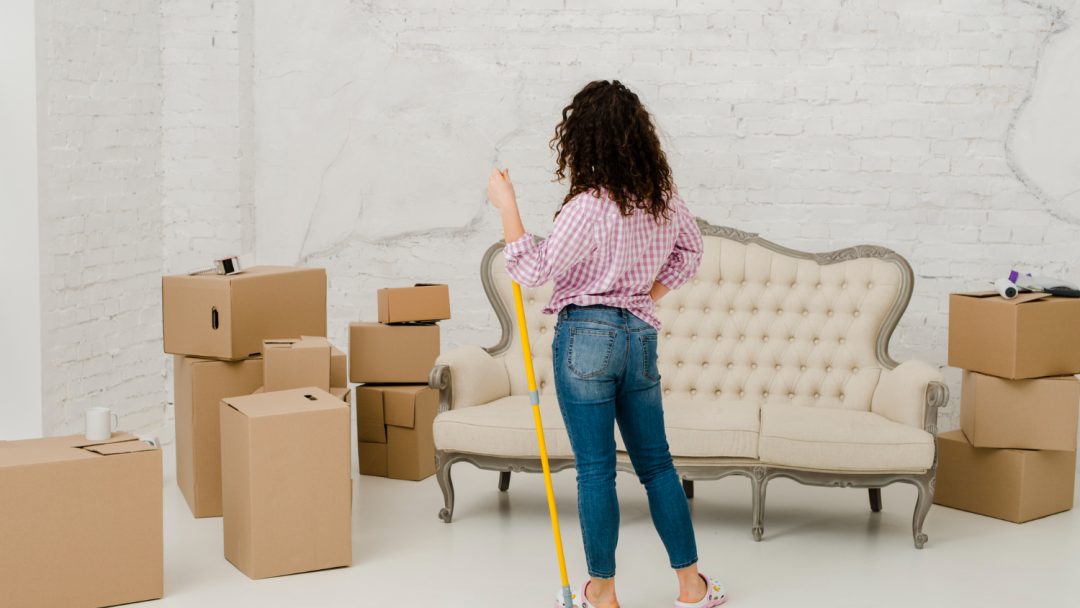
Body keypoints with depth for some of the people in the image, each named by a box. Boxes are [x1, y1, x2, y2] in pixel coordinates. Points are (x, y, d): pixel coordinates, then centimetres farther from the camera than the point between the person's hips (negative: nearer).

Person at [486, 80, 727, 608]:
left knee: (595, 469, 3)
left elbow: (533, 270, -15)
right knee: (656, 462, 15)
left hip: (586, 336, -6)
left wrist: (507, 206, -9)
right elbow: (689, 252, 20)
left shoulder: (589, 206, -19)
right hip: (641, 336, 7)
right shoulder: (662, 197, 4)